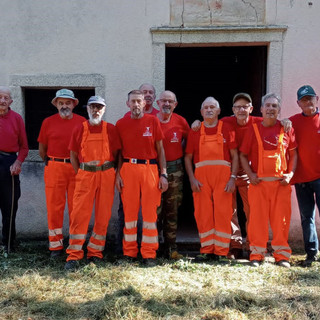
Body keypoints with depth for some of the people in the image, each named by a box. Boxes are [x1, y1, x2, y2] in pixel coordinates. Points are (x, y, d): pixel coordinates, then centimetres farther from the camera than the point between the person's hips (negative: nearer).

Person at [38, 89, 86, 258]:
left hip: (77, 168, 0)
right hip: (54, 168, 0)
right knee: (54, 207, 0)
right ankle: (56, 245, 10)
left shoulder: (82, 122, 5)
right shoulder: (48, 122, 6)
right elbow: (42, 149, 12)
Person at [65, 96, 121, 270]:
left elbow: (116, 153, 8)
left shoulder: (111, 129, 6)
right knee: (79, 214, -6)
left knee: (103, 215, 4)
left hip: (106, 175, 0)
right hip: (84, 175, 0)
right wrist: (80, 174, 6)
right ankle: (74, 256, -1)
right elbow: (73, 154, 11)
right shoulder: (79, 129, 8)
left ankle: (95, 252, 16)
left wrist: (112, 172, 4)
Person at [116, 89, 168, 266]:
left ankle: (149, 254, 8)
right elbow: (119, 151, 11)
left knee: (150, 211, 0)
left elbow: (160, 149, 7)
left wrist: (164, 174, 0)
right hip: (128, 168, 1)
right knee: (129, 210, 3)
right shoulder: (121, 124, 8)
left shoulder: (153, 121, 6)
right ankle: (129, 252, 13)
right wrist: (118, 174, 2)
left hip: (150, 169, 0)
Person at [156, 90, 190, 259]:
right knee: (155, 210, -3)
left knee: (172, 211, 7)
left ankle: (171, 248, 15)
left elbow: (188, 138, 22)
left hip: (175, 170, 2)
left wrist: (179, 152, 11)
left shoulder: (180, 121, 5)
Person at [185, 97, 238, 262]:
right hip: (201, 176, 2)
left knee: (222, 213, -3)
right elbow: (188, 157, 11)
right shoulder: (195, 131, 12)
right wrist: (192, 179, 0)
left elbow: (235, 155, 5)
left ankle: (220, 252, 6)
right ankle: (206, 250, 11)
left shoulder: (227, 129, 8)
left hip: (223, 175, -1)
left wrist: (233, 178, -5)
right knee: (202, 214, 1)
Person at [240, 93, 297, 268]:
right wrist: (250, 174, -3)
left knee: (281, 219, 2)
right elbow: (243, 155, 9)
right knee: (257, 218, 0)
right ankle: (257, 255, 10)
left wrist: (290, 173, -1)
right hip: (258, 181, 0)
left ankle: (282, 255, 13)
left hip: (281, 182, 1)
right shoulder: (253, 129, 6)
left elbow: (293, 154, 12)